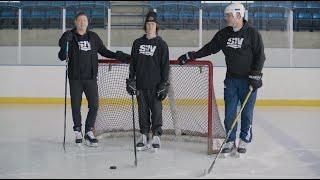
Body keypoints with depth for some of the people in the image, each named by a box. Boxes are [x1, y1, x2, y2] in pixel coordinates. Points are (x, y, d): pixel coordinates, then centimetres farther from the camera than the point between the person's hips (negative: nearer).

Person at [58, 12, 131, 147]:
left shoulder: (93, 37, 8)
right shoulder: (70, 36, 0)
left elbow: (103, 51, 15)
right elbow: (62, 57, -4)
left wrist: (118, 56, 3)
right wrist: (63, 46, -23)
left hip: (90, 77, 2)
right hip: (75, 78, -2)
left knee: (94, 105, -1)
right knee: (76, 106, 5)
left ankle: (88, 132, 12)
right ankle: (78, 131, 21)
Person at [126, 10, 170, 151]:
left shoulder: (161, 44, 0)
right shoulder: (138, 43, 10)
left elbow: (165, 65, -2)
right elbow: (133, 63, 14)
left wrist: (164, 85, -7)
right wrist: (130, 80, 7)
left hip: (155, 85, -3)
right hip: (140, 84, 3)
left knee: (156, 110, -1)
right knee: (142, 110, 8)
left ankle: (156, 135, 11)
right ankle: (144, 135, 17)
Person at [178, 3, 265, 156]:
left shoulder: (252, 33, -7)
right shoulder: (223, 34, 7)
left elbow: (260, 56, -7)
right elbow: (209, 48, 13)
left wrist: (256, 76, -14)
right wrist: (190, 56, 9)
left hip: (248, 80, -4)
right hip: (231, 80, 4)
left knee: (246, 113, 3)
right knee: (229, 112, 3)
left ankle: (244, 141, 17)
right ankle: (230, 142, 13)